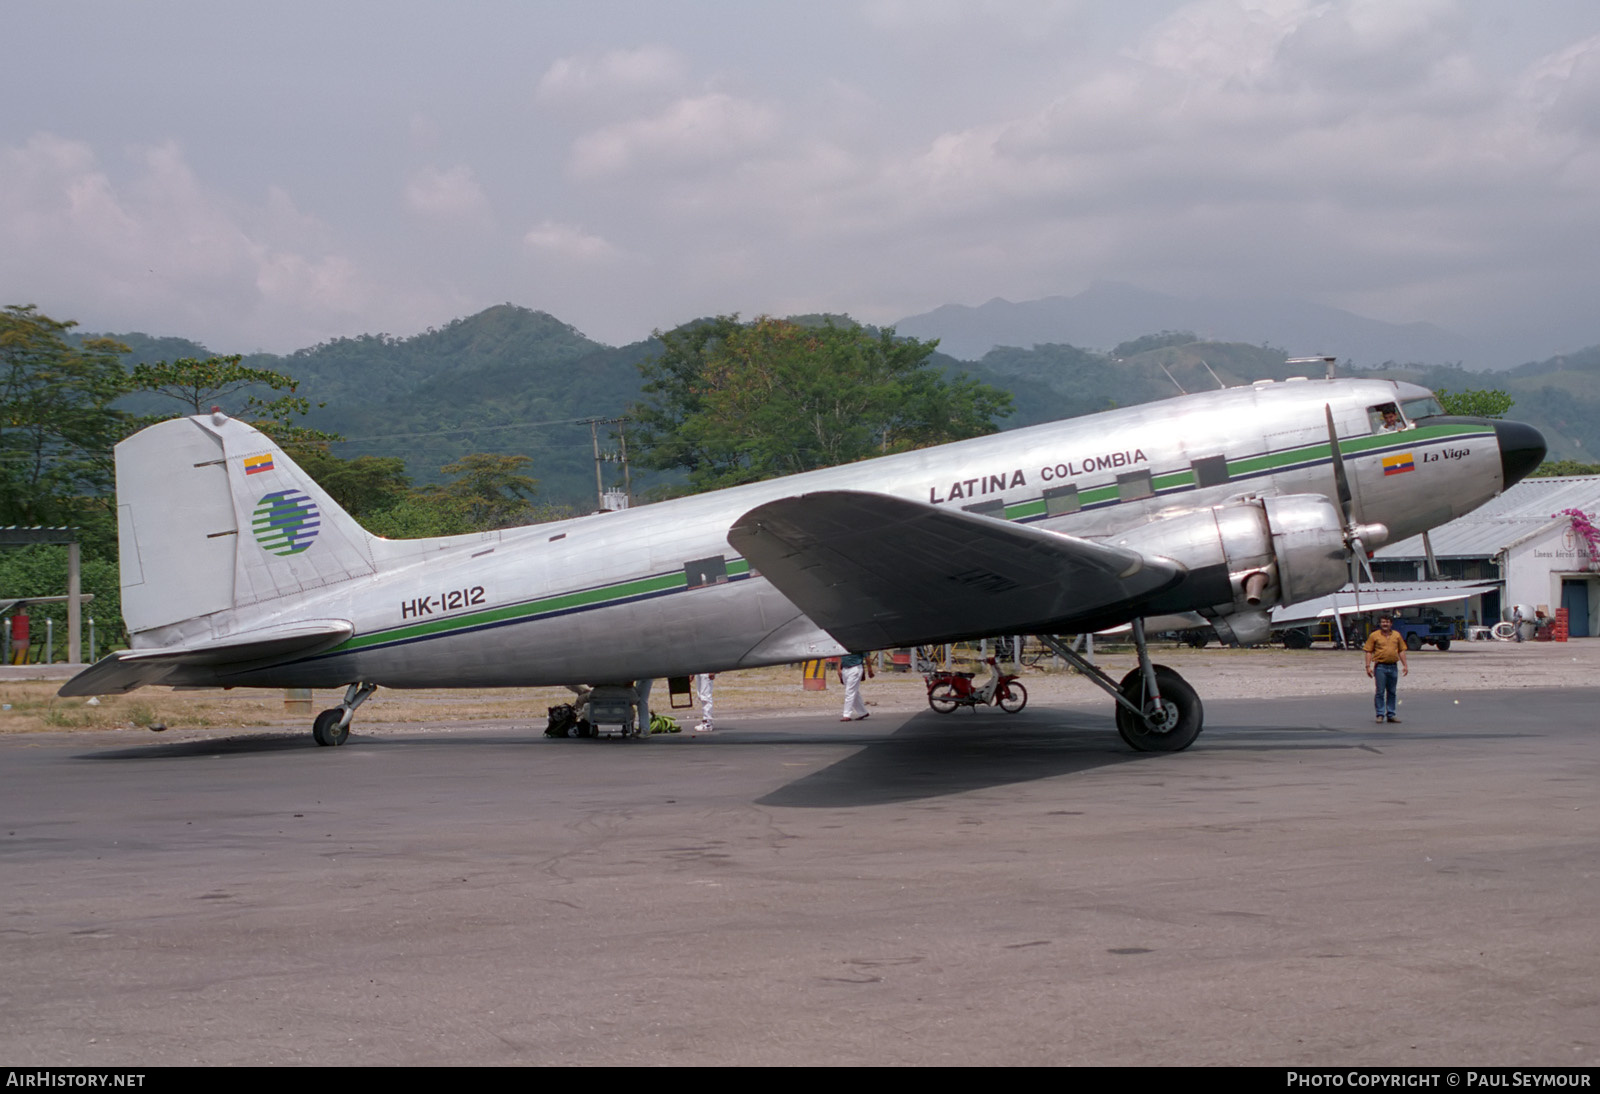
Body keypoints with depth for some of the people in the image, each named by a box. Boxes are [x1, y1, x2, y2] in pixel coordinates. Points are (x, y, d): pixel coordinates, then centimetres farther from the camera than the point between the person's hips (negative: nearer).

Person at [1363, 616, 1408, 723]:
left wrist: (1405, 665, 8)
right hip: (1380, 667, -3)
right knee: (1380, 692, -4)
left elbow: (1401, 651, 15)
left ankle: (1390, 715, 15)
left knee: (1392, 692, 8)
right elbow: (1369, 652, 0)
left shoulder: (1396, 635, 11)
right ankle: (1380, 715, 1)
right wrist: (1368, 666, -9)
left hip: (1393, 667, 3)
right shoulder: (1374, 636, 1)